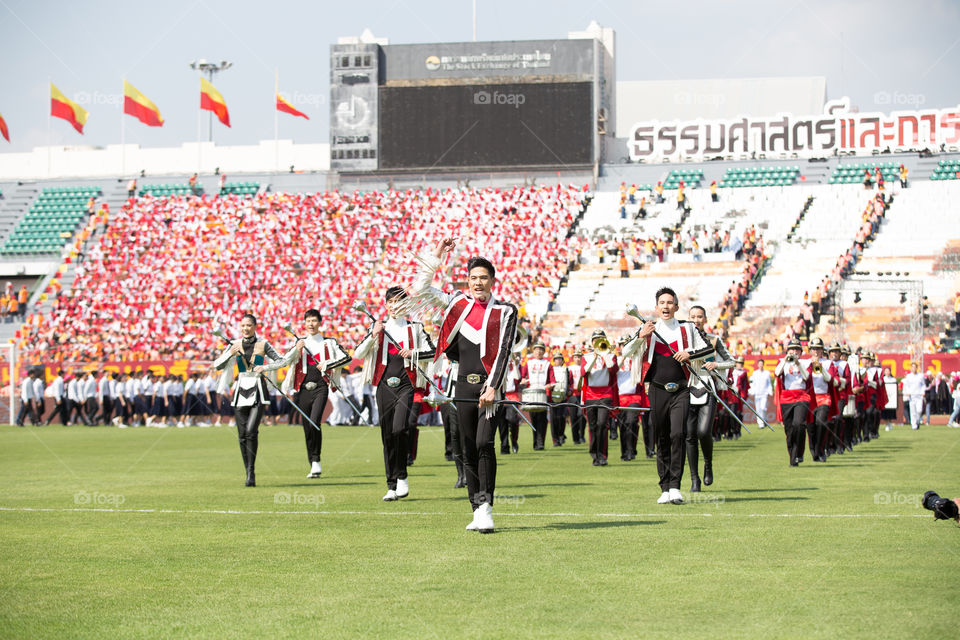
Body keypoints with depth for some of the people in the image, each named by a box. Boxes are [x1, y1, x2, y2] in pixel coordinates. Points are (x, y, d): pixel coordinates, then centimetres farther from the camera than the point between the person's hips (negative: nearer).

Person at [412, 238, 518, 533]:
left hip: (488, 383, -4)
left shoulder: (505, 311, 1)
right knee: (468, 451, 5)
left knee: (484, 444, -18)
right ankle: (477, 511, 11)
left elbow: (503, 353, -6)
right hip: (464, 383, 4)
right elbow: (420, 289, 16)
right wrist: (436, 256, 10)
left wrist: (492, 388, -16)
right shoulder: (459, 303, 11)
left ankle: (486, 507, -16)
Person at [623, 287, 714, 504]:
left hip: (680, 391, -1)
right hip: (657, 390, 1)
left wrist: (689, 353, -7)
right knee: (662, 440, 5)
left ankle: (675, 486, -16)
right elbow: (626, 353, 3)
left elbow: (708, 348, 12)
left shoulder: (687, 329, 8)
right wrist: (640, 336, -14)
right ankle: (665, 489, 10)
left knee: (677, 434, -18)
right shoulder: (648, 329, 10)